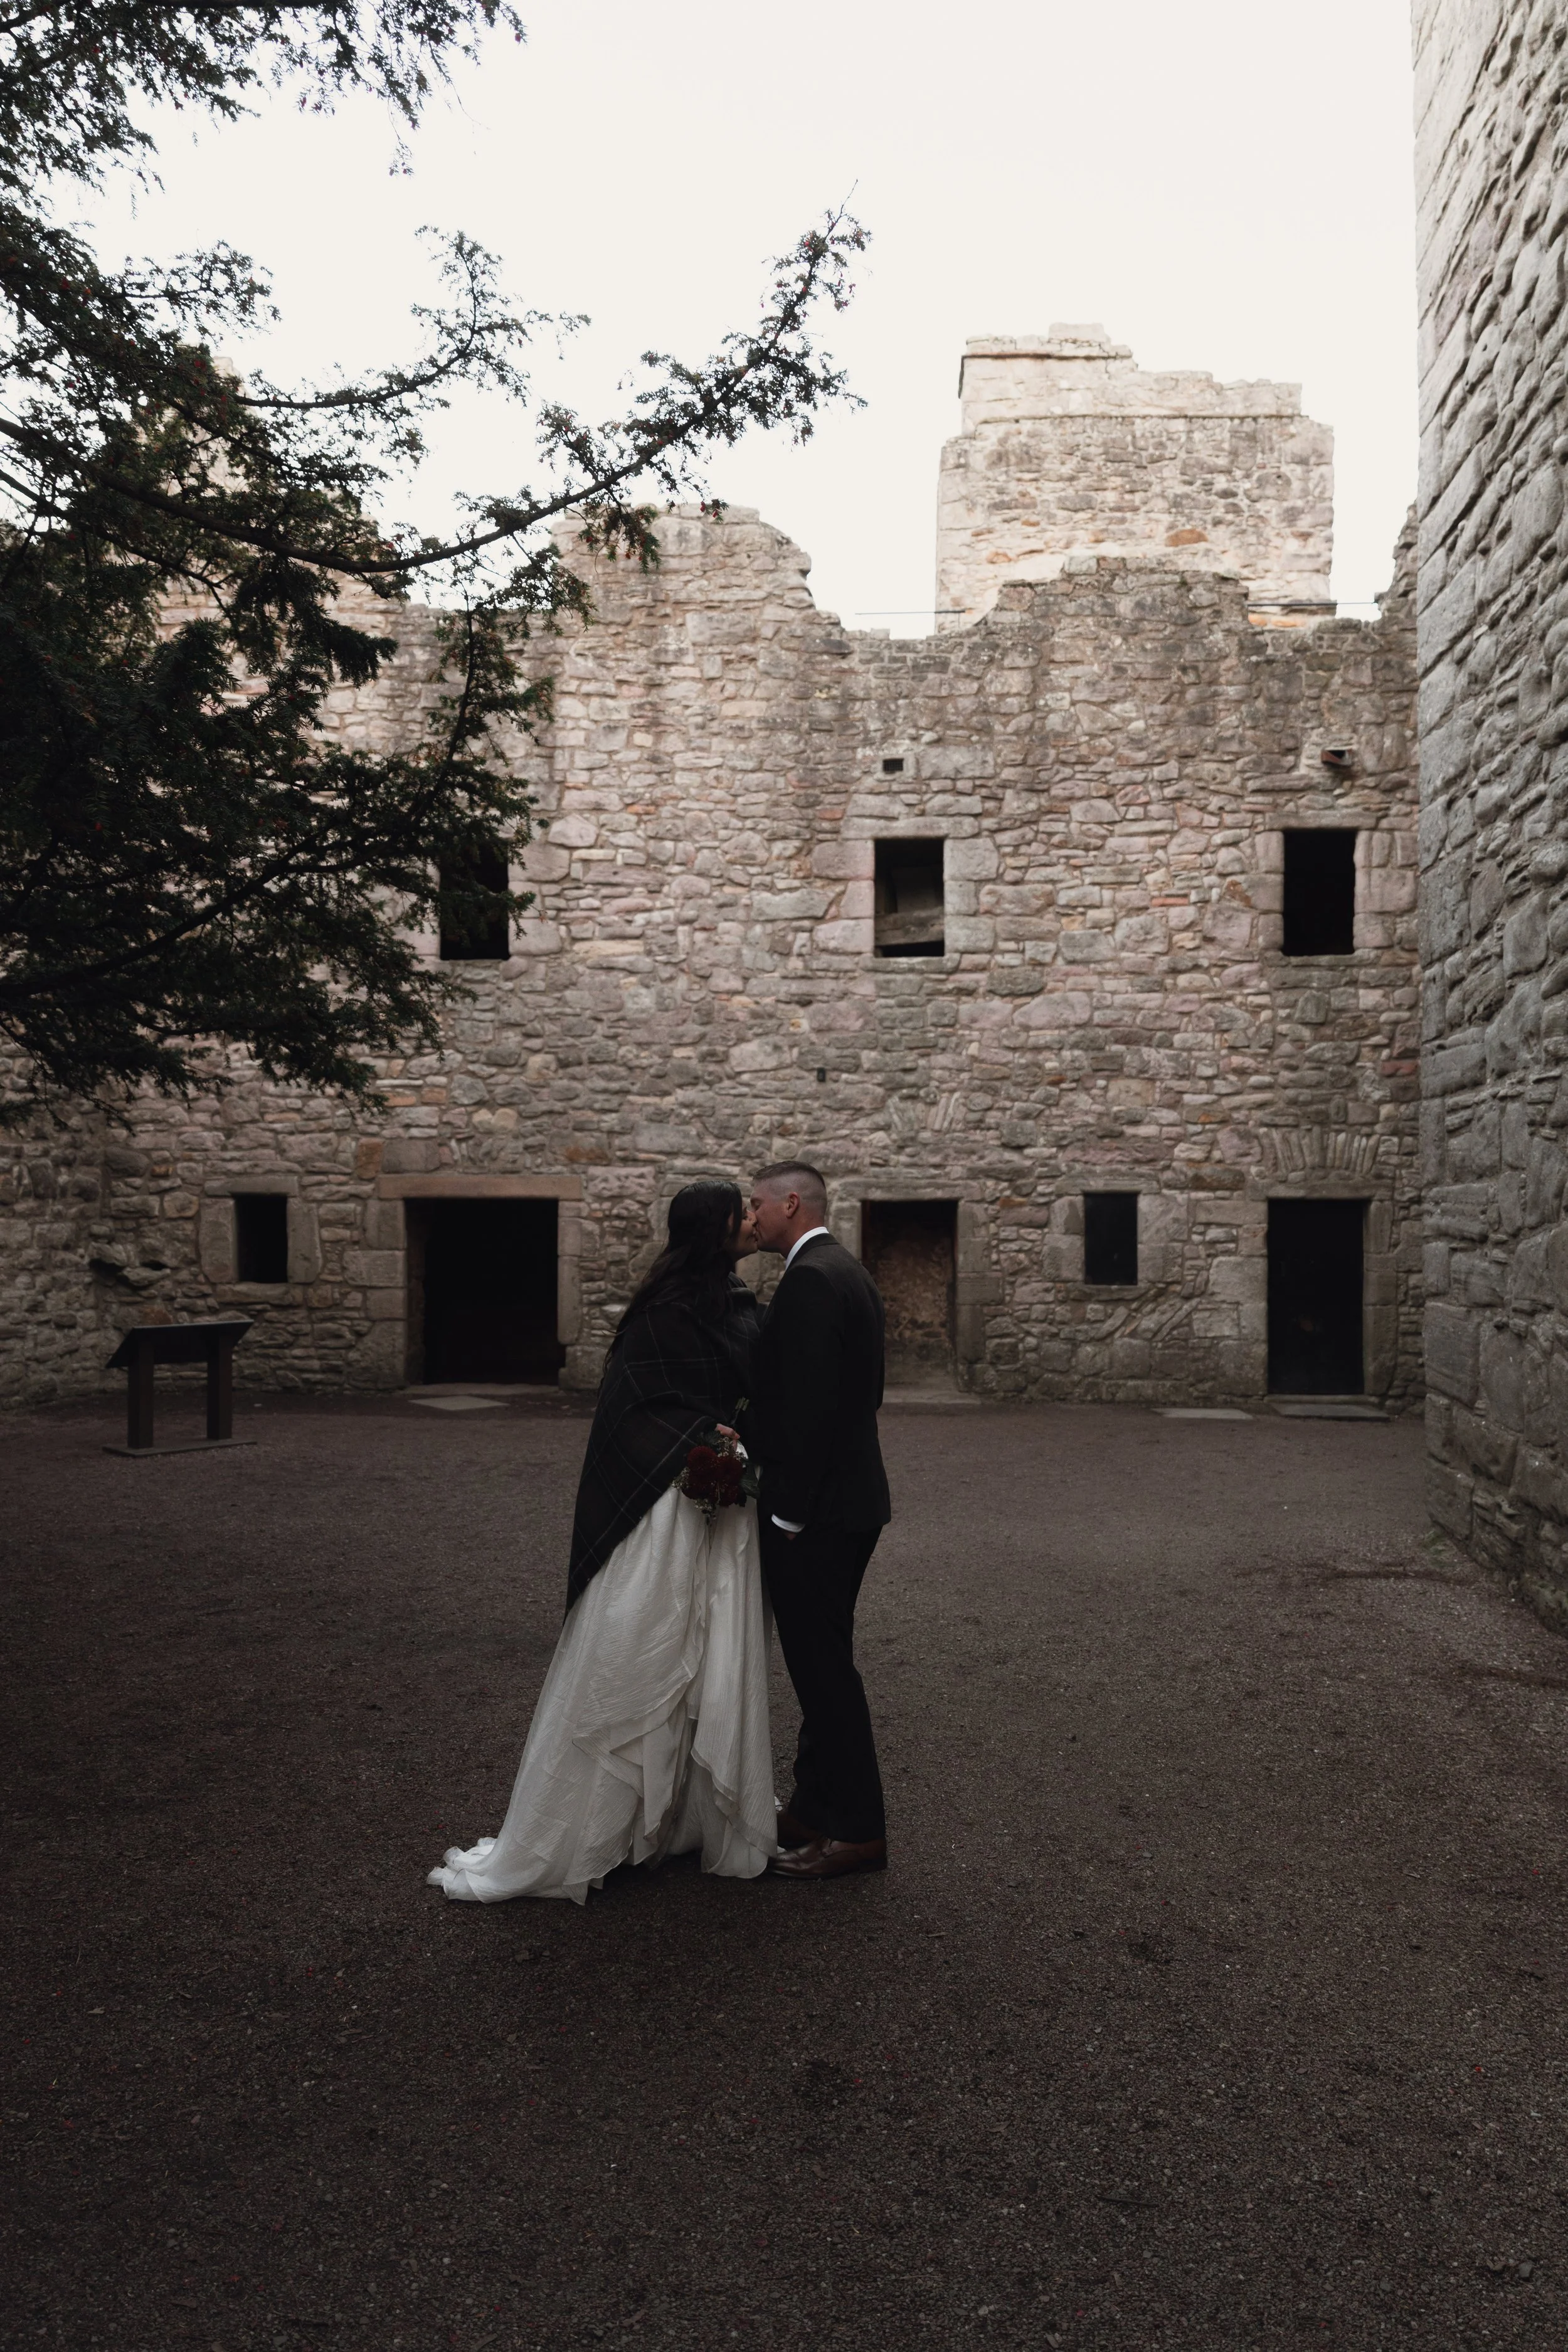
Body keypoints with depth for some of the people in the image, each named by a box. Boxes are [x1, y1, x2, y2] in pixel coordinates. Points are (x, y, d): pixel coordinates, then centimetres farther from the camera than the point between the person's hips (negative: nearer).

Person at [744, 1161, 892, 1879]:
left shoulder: (810, 1279, -18)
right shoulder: (846, 1271, 14)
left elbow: (811, 1404, -23)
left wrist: (789, 1511, -19)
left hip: (815, 1509, -10)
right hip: (846, 1498, 10)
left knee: (822, 1665, -1)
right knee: (822, 1662, 18)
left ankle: (855, 1830, 9)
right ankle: (818, 1807, 29)